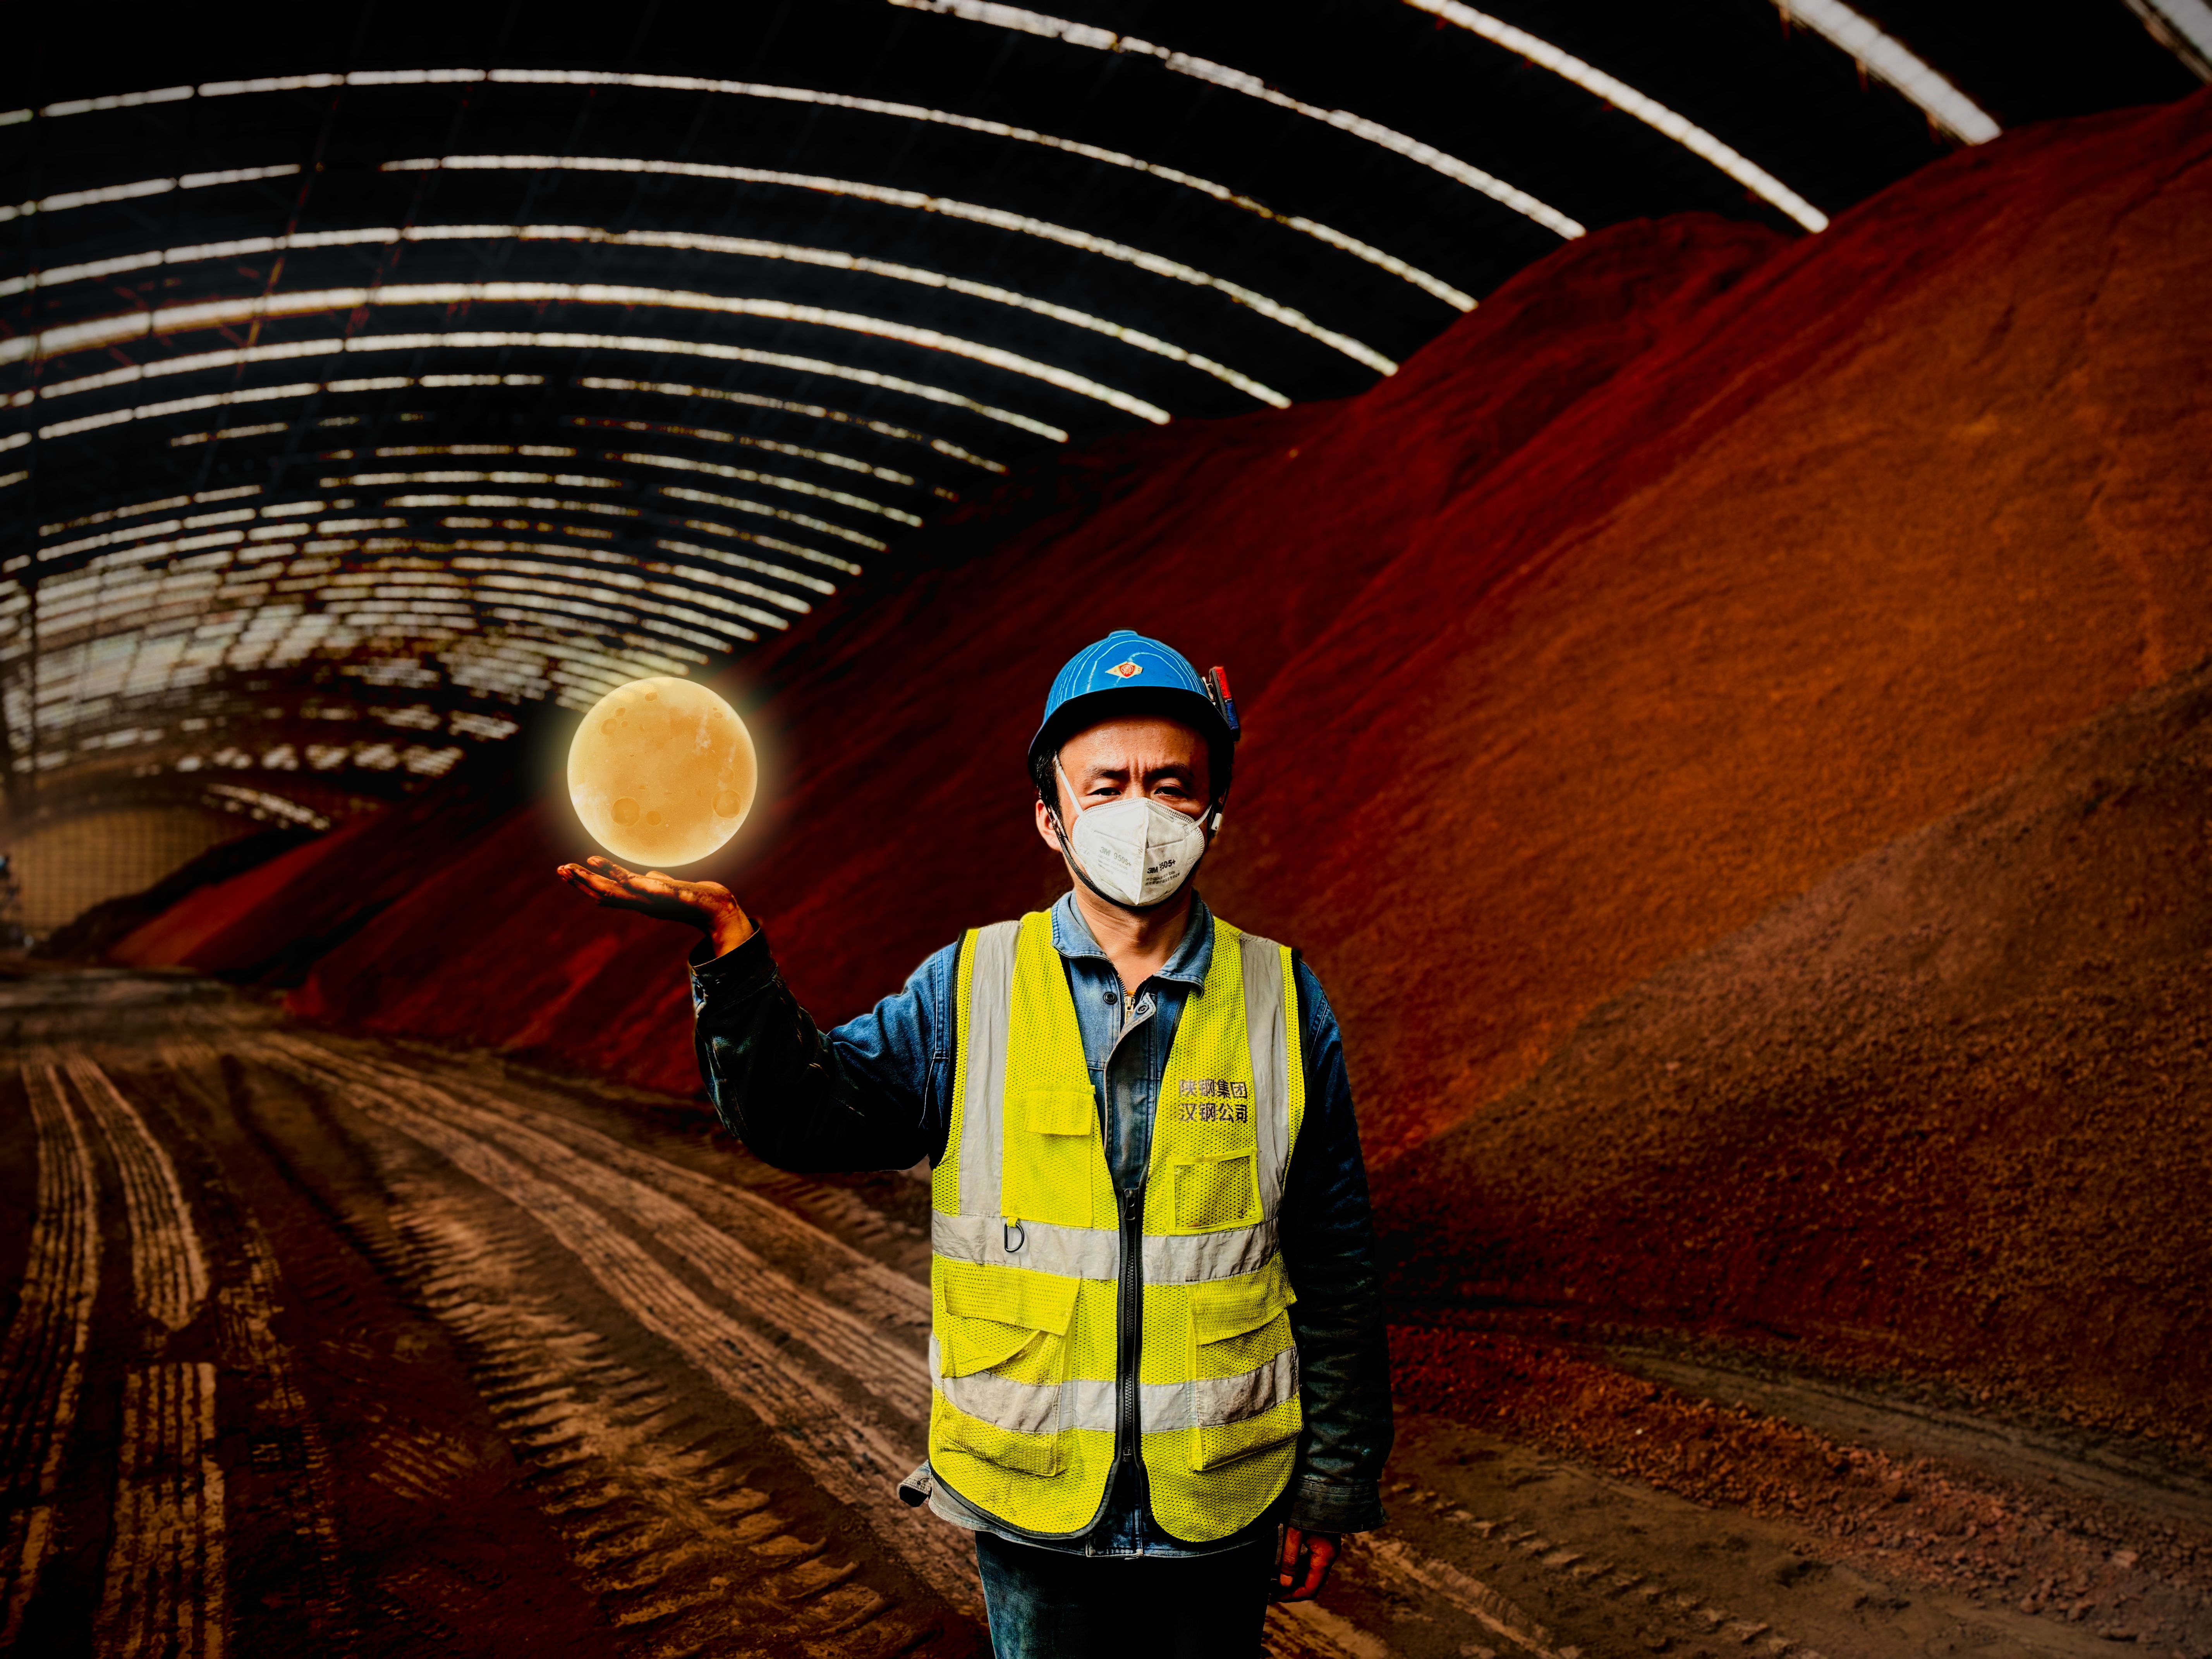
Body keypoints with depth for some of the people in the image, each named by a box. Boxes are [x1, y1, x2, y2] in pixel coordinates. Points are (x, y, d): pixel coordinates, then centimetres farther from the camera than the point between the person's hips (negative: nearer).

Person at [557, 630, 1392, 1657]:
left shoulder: (1281, 1003, -4)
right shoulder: (970, 989, -4)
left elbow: (1335, 1271, 0)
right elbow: (806, 1113, -14)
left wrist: (1332, 1482, 3)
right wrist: (728, 943, -28)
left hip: (1222, 1504, 0)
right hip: (1031, 1501, 0)